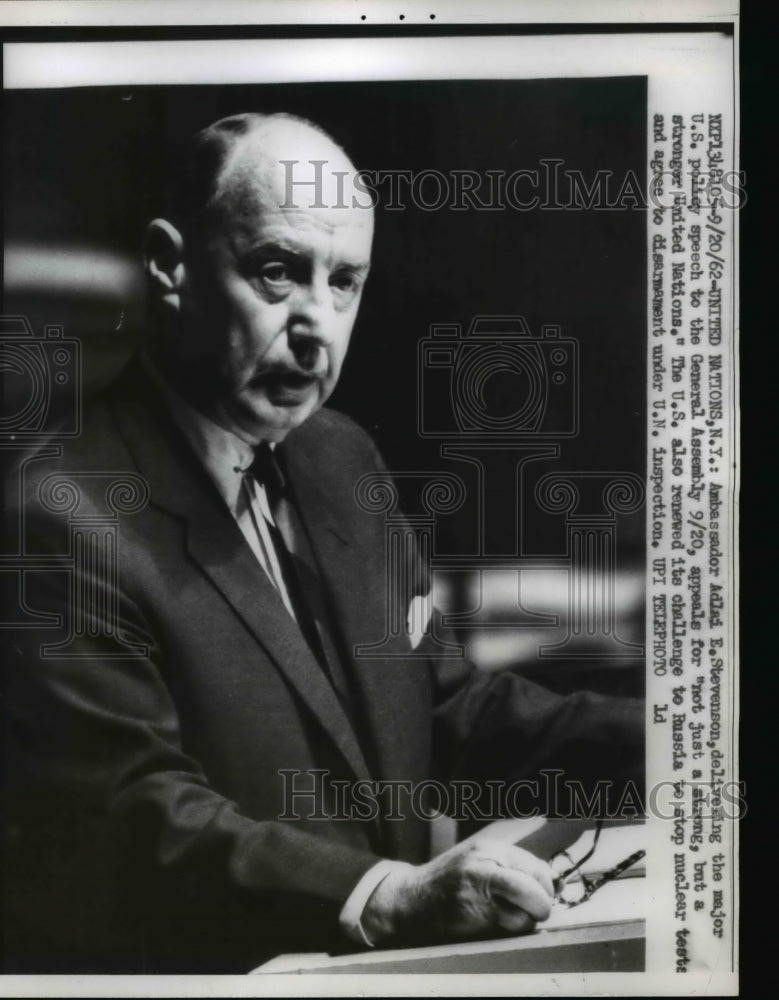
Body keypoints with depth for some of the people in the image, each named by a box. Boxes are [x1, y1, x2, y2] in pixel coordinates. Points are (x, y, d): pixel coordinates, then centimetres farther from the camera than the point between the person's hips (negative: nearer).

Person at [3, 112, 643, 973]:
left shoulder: (343, 459, 7)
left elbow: (438, 699, 10)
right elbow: (140, 822, -20)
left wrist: (670, 737, -2)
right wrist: (389, 898, -32)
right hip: (198, 968, -7)